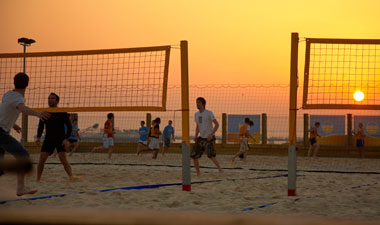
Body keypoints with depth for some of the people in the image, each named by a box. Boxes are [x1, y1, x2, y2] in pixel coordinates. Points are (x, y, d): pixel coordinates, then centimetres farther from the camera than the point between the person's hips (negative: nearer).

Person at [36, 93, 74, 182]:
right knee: (41, 160, -8)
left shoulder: (62, 113, -4)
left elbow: (69, 127, -4)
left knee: (63, 159, -20)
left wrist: (66, 139, -18)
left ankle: (71, 178, -17)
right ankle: (38, 180, 5)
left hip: (60, 139, -3)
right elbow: (40, 126, 14)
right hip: (48, 139, 3)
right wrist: (38, 137, -3)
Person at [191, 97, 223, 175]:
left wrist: (211, 134, -27)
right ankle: (198, 173, 13)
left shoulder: (209, 113, -12)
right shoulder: (197, 114, 10)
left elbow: (217, 124, -16)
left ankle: (220, 170, -20)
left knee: (210, 155, -27)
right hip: (201, 138, 7)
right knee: (194, 156, 0)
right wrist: (195, 136, 3)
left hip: (209, 138, -7)